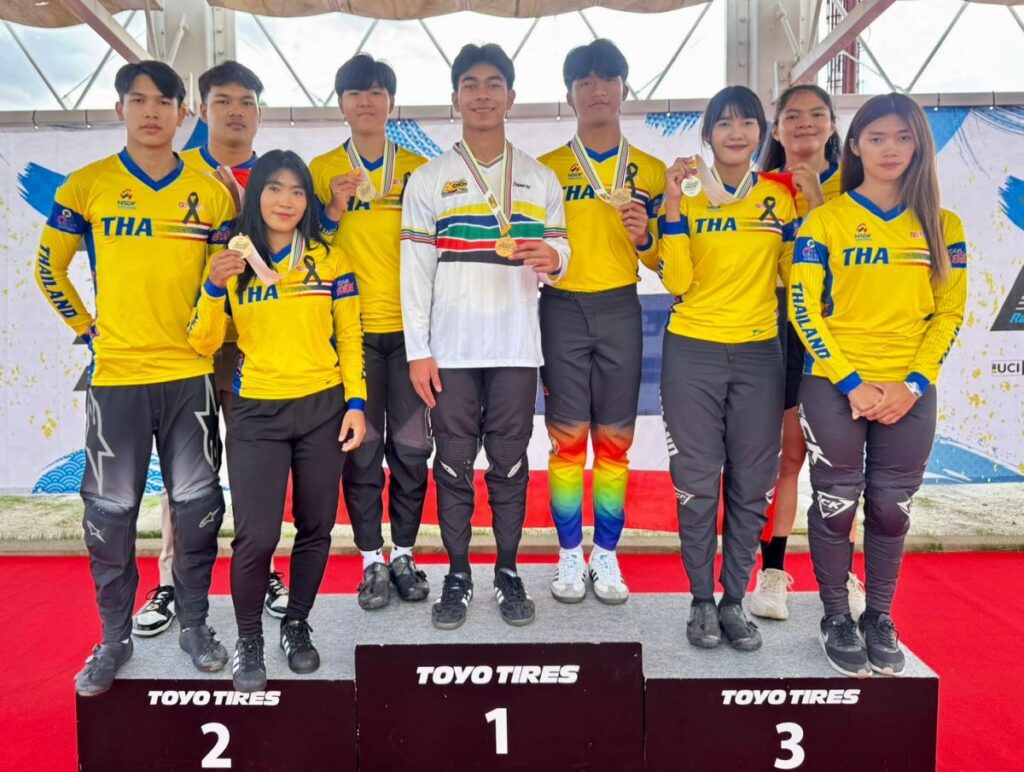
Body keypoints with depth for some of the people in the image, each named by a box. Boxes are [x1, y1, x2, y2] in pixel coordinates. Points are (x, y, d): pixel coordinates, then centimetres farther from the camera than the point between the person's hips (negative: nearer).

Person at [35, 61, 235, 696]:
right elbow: (50, 267, 9)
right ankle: (116, 637, 24)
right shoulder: (87, 185, 1)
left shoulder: (211, 193, 4)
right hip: (116, 374, 0)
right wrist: (88, 328, 3)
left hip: (191, 372, 1)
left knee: (198, 504, 6)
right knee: (110, 510, 6)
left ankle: (194, 623, 25)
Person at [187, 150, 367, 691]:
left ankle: (297, 625, 30)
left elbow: (349, 337, 4)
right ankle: (247, 640, 16)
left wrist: (356, 402, -4)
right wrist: (215, 286, -14)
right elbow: (203, 344, 1)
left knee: (315, 527, 8)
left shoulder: (330, 259, 4)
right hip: (257, 413, -1)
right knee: (256, 536, -8)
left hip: (322, 409, 1)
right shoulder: (229, 261, 3)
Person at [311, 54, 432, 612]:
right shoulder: (322, 169, 7)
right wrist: (333, 211, -9)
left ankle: (404, 554, 19)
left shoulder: (418, 169, 9)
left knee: (410, 447, 4)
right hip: (350, 328, -1)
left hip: (408, 327, 1)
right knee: (361, 448, 2)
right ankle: (371, 560, 15)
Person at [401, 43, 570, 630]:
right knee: (454, 464, 5)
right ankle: (458, 575, 18)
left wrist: (553, 260, -16)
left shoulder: (541, 180, 10)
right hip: (451, 349, -1)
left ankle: (509, 572, 20)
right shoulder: (428, 181, 5)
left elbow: (561, 252, 9)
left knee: (510, 463, 6)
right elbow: (415, 270, 0)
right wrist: (418, 350, -6)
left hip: (516, 347, 1)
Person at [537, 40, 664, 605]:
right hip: (561, 310, -1)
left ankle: (606, 556, 17)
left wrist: (643, 237, -11)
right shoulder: (545, 169, 5)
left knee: (615, 440, 4)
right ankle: (570, 556, 15)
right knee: (567, 439, 1)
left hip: (620, 310, 1)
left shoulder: (650, 171, 9)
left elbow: (662, 259, 11)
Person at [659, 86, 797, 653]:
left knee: (751, 485, 7)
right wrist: (673, 207, -15)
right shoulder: (687, 195, 0)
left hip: (758, 355, 2)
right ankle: (702, 602, 19)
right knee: (697, 484, 3)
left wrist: (805, 212, -5)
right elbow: (677, 283, -9)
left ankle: (734, 601, 22)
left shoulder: (779, 196, 6)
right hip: (693, 354, -2)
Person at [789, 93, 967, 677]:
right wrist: (852, 383, -12)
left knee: (892, 509, 9)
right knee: (836, 505, 4)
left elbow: (950, 311, 5)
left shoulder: (943, 226, 7)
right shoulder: (826, 220, -2)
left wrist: (914, 385, -7)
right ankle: (838, 619, 22)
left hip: (910, 394, 3)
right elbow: (803, 309, -7)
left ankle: (880, 619, 27)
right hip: (834, 388, -2)